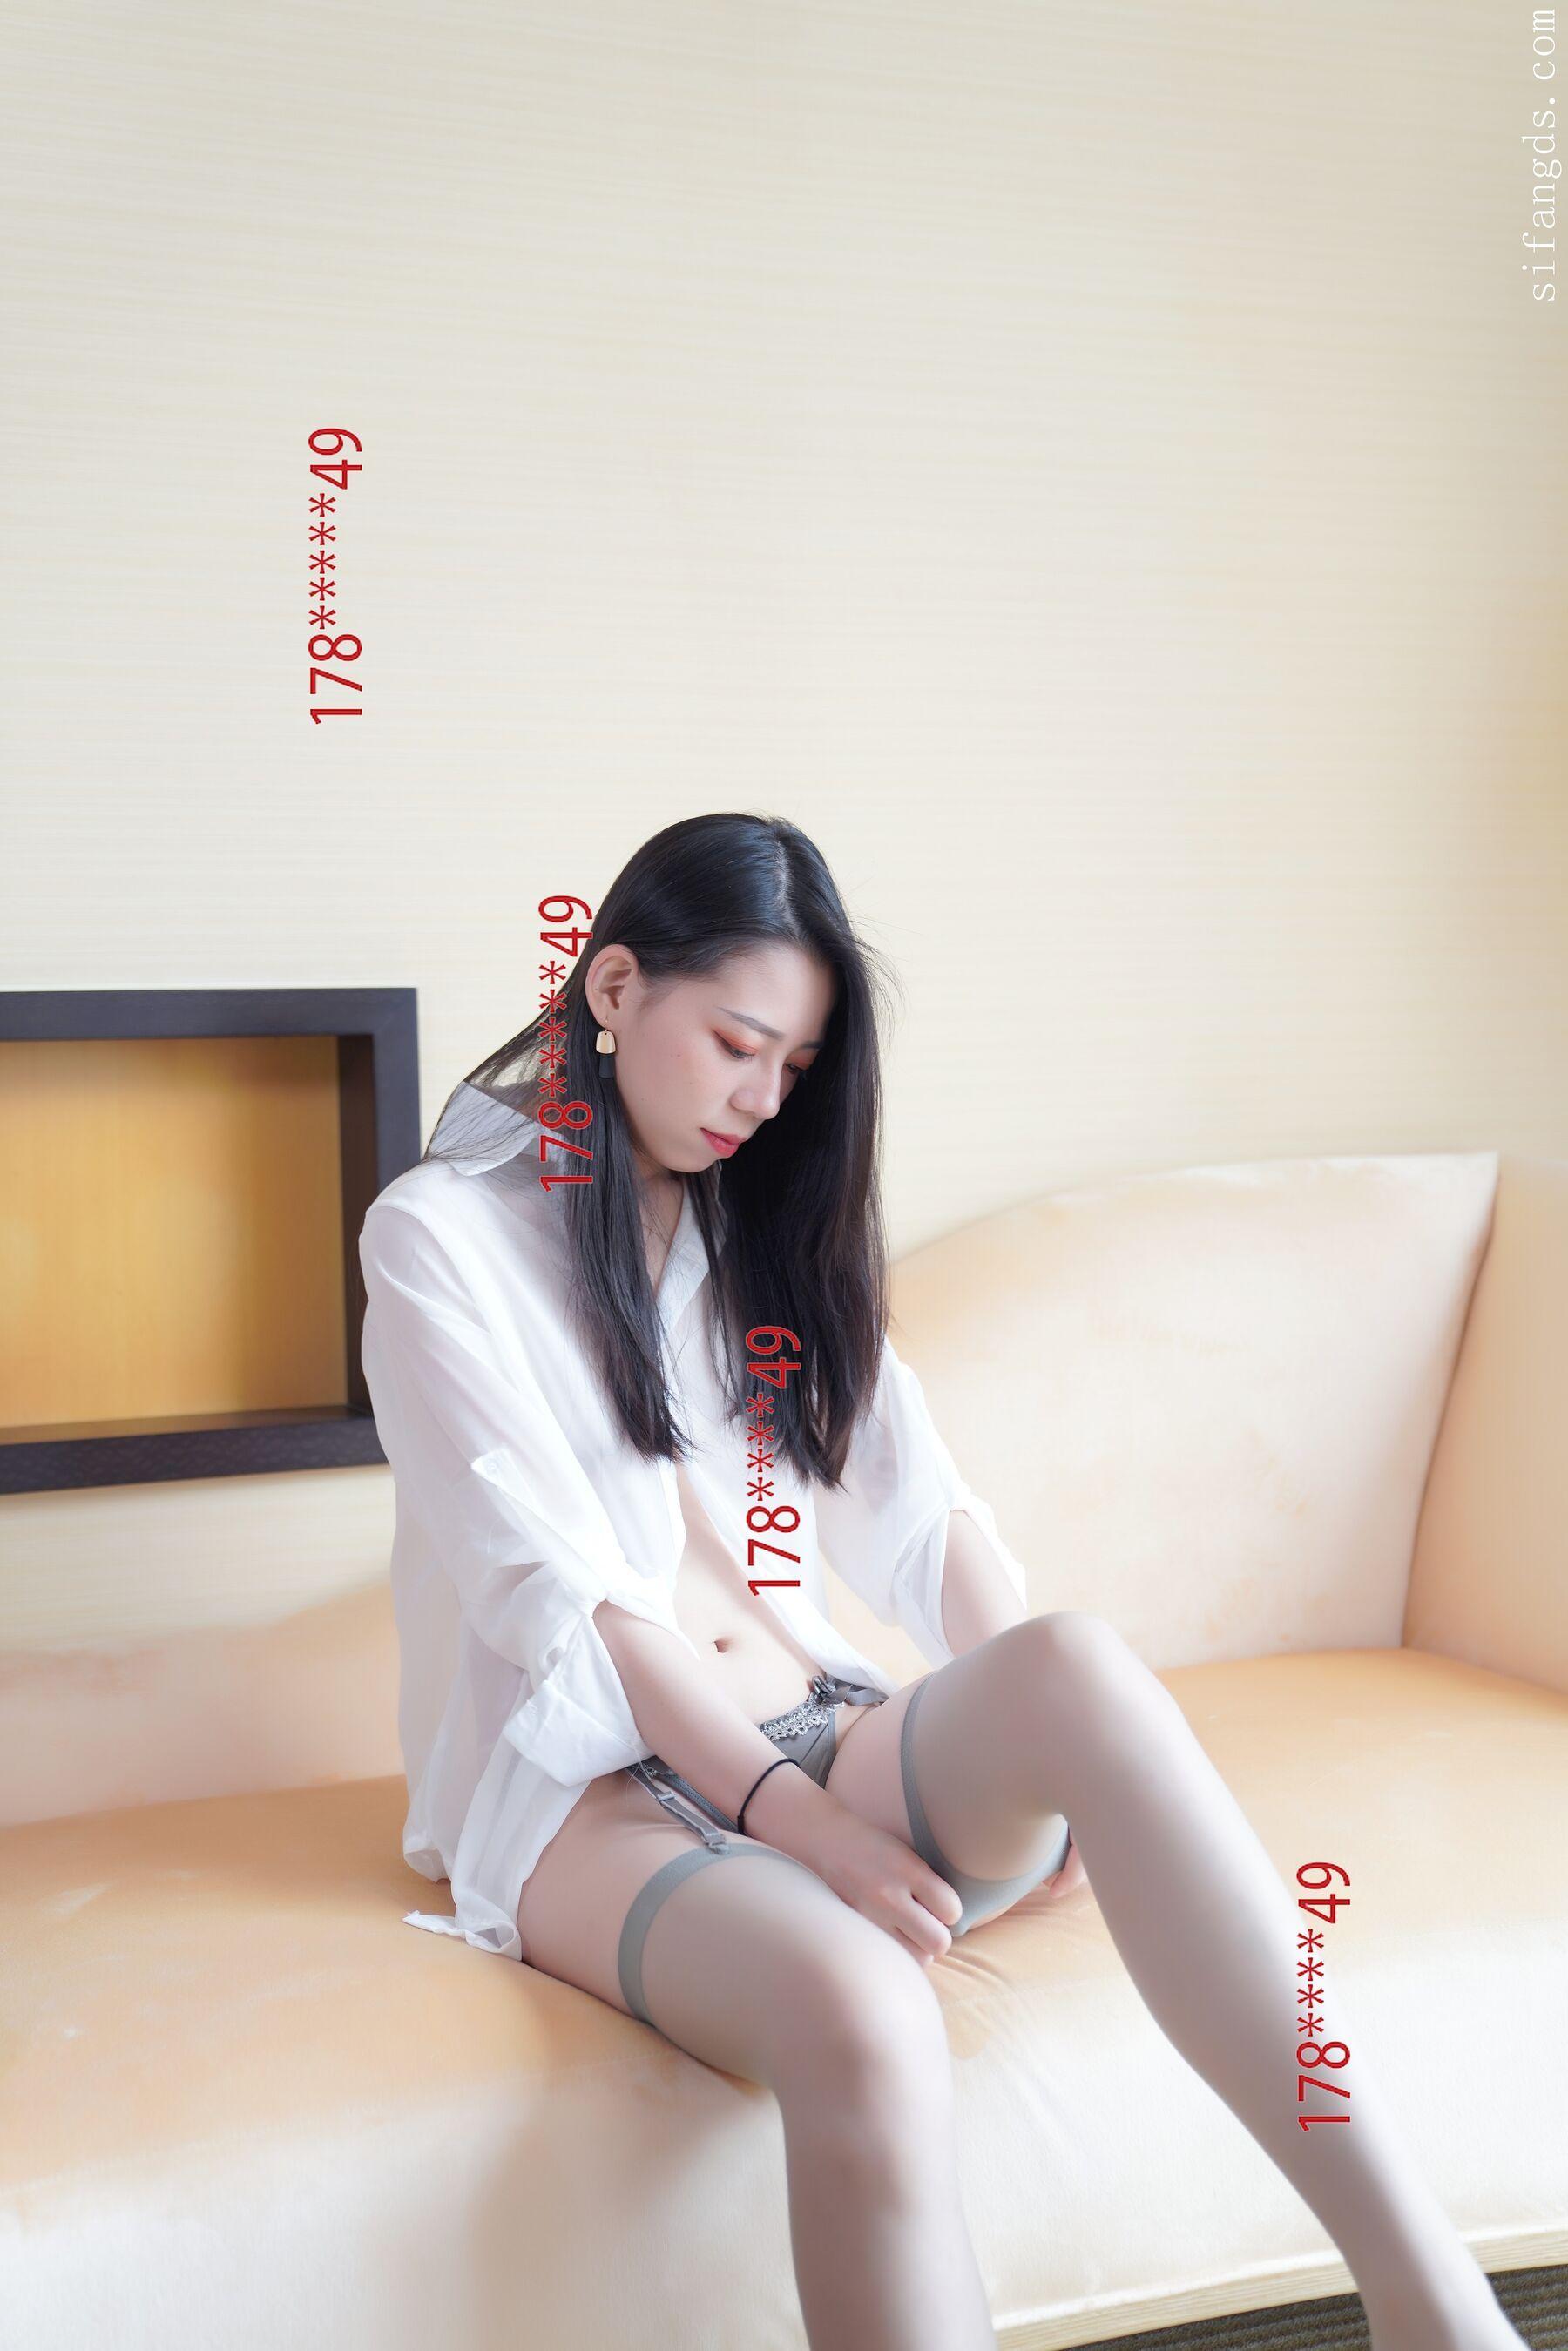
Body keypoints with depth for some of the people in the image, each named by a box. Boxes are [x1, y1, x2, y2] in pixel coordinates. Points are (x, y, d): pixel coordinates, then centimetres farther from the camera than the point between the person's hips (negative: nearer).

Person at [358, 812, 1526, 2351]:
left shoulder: (769, 1222, 18)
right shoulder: (437, 1237, 0)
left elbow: (921, 1516, 9)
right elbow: (558, 1586, -11)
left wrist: (1046, 1762, -8)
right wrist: (791, 1815, -20)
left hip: (818, 1734, 4)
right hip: (592, 1782, -4)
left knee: (1074, 1661, -31)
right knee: (863, 2022, -38)